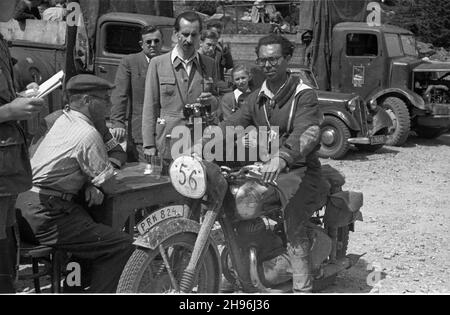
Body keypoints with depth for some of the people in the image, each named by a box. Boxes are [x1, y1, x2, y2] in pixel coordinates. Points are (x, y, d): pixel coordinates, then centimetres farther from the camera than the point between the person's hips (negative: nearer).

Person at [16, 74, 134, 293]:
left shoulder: (61, 121, 15)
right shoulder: (88, 133, -12)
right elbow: (109, 186, -8)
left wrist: (90, 186, 2)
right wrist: (95, 186, 14)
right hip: (45, 216, -10)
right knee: (122, 246, -10)